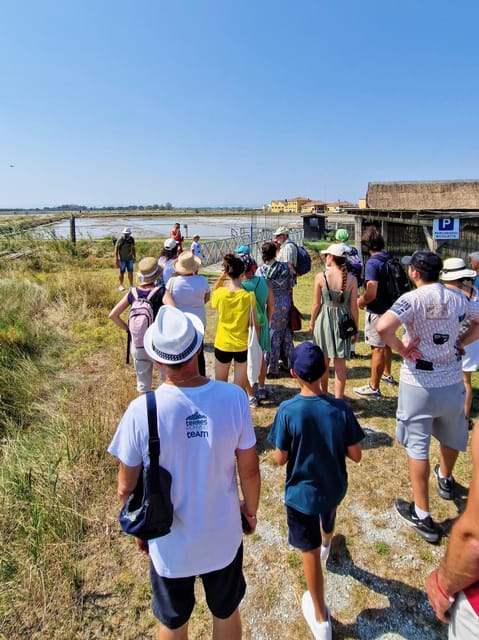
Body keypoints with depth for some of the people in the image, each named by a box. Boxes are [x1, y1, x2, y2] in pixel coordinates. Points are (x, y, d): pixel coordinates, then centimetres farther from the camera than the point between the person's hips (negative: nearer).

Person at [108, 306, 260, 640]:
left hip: (170, 543, 0)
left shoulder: (141, 412, -26)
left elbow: (127, 488, -12)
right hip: (223, 536, 1)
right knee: (227, 613, 30)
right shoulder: (234, 397, -24)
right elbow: (249, 470, -11)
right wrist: (251, 508, 9)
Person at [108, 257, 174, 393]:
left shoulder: (132, 293, -6)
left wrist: (128, 329, 2)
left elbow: (112, 315, -6)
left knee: (143, 384, 19)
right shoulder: (161, 292, -16)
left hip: (138, 345, 3)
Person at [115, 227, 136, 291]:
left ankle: (131, 286, 11)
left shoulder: (131, 239, -3)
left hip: (130, 259, 3)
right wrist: (117, 260, -12)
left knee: (130, 272, 3)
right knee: (122, 273, 6)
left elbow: (133, 248, 10)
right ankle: (121, 285, 22)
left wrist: (135, 257, 10)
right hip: (122, 259, -3)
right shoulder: (120, 240, -14)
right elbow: (116, 249, -9)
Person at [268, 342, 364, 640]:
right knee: (327, 518, 37)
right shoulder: (341, 408, -19)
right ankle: (326, 544, 70)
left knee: (310, 552, 16)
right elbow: (356, 455, -11)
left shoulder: (287, 410, -26)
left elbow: (280, 459, -17)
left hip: (301, 493, -3)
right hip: (334, 487, 4)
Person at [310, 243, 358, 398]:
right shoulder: (351, 279, -6)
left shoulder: (320, 277, -10)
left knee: (323, 361, 17)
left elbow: (316, 304, -6)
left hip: (324, 320, 0)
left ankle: (324, 393, 36)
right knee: (340, 363, 5)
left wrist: (312, 323, 9)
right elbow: (354, 307, -3)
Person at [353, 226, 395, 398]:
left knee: (377, 348, -1)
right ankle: (387, 374, 43)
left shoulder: (372, 263, -21)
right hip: (390, 307, 8)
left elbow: (371, 294, -27)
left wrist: (359, 302, -9)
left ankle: (374, 388, 9)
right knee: (386, 343, 24)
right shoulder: (391, 259, 3)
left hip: (377, 311, -8)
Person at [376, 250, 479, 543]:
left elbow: (383, 327, -33)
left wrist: (401, 348, -17)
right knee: (451, 436, 28)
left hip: (419, 383, -5)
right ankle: (446, 480, 55)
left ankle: (422, 516, 16)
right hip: (452, 381, 6)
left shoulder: (412, 299, -17)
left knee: (417, 445, 6)